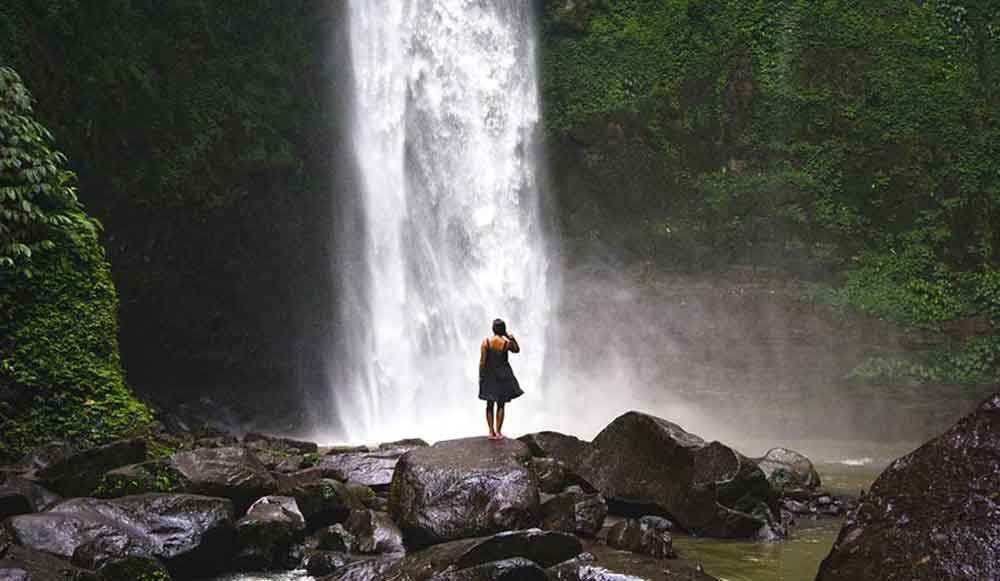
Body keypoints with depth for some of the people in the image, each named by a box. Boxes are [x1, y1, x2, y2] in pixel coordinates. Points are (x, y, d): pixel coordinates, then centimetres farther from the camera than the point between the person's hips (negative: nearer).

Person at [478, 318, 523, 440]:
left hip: (488, 375, 1)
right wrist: (511, 338, 3)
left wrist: (481, 376, 0)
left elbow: (482, 361, -8)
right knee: (501, 405, 8)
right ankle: (498, 432, 9)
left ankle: (491, 432, 11)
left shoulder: (486, 342, -10)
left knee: (490, 404, 13)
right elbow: (517, 350, 12)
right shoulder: (507, 343, -11)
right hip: (503, 375, -1)